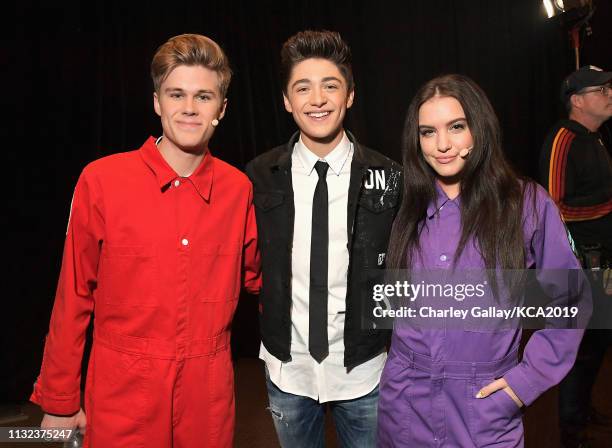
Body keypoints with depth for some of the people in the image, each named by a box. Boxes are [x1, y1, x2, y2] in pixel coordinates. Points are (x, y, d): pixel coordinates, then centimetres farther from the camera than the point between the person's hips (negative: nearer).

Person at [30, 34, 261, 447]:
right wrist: (59, 401, 1)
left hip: (209, 395, 2)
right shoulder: (101, 180, -10)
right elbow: (74, 297, -4)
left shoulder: (238, 189, -4)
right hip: (121, 396, -2)